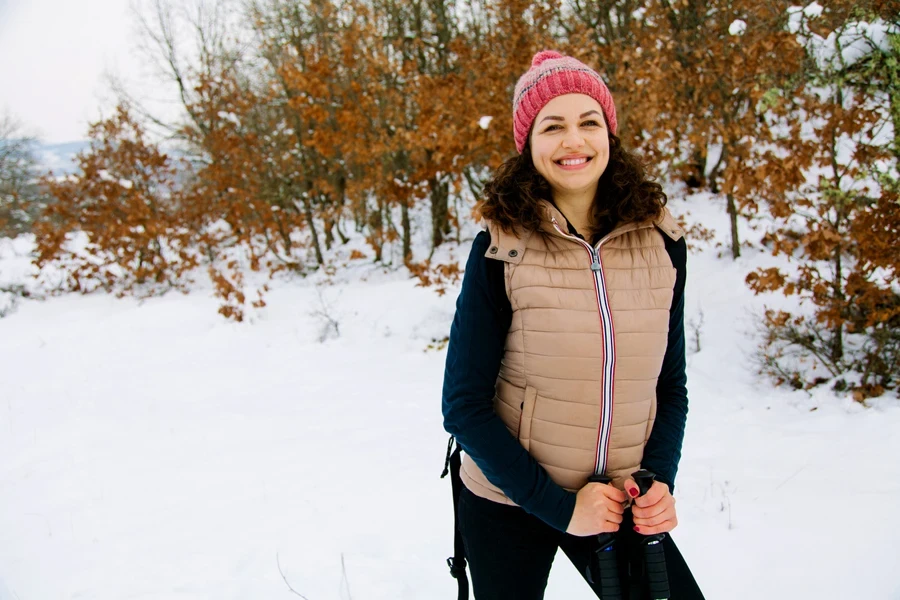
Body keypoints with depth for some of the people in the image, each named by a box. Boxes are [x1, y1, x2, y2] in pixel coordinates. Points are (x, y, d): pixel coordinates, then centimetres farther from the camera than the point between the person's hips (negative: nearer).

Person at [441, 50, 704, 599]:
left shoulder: (660, 242, -4)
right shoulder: (501, 250, -14)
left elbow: (671, 384, 5)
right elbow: (465, 406, -13)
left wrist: (660, 480, -10)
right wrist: (558, 505, -16)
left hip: (621, 505, 3)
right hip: (509, 504, -2)